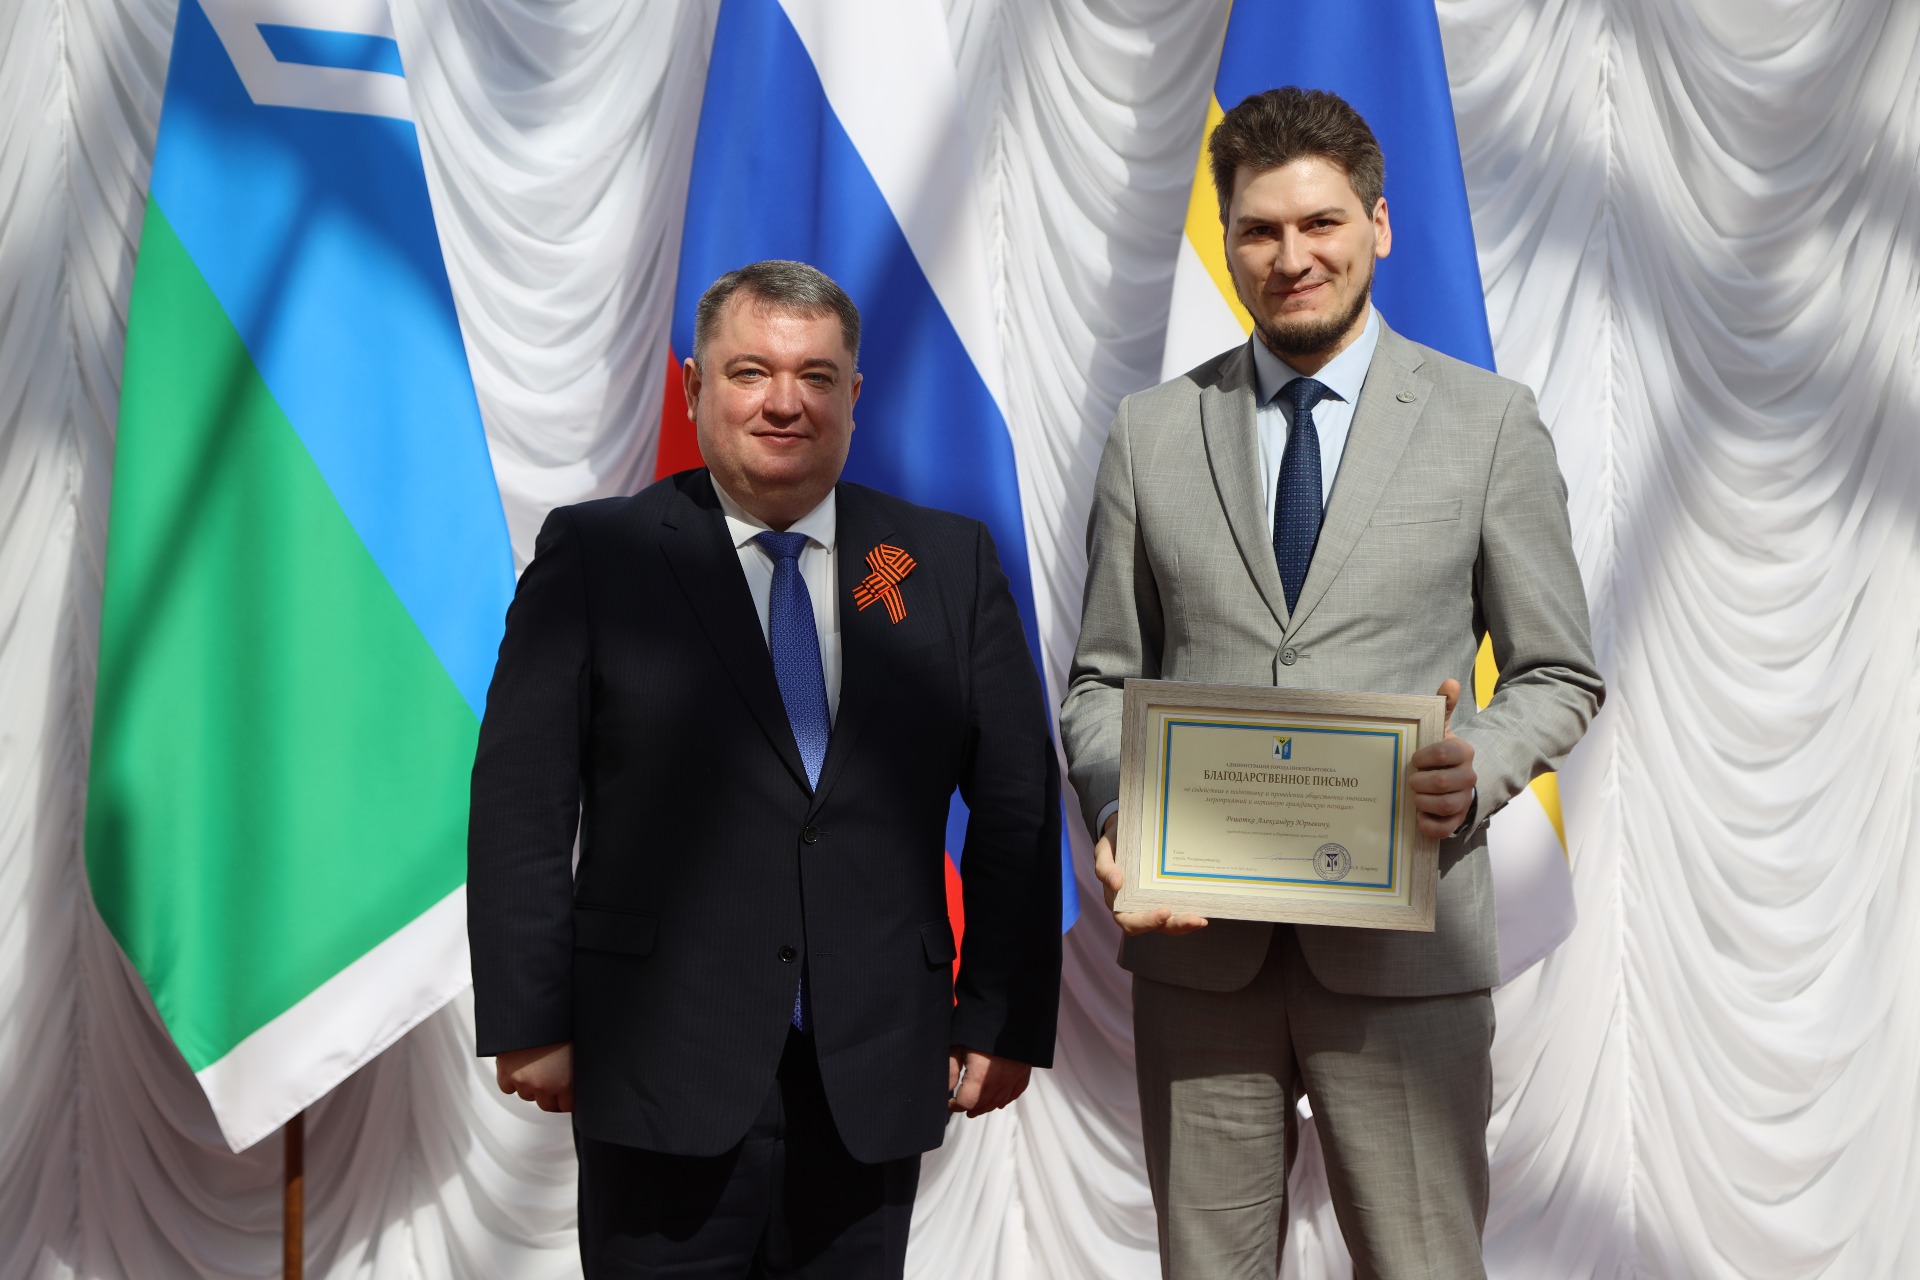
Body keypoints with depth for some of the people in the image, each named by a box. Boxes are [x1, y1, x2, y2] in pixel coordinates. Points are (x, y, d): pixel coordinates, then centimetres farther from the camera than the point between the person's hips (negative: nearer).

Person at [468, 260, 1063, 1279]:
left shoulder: (951, 563, 7)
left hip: (877, 1075, 2)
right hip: (664, 1072, -2)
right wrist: (529, 1024, -6)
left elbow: (1018, 804, 6)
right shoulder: (595, 555, 1)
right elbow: (521, 804, -2)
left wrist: (1003, 1019, 2)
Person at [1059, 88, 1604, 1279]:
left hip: (1405, 942, -1)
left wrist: (1476, 770, -15)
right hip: (1196, 939, 2)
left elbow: (1559, 675, 6)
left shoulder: (1491, 421, 3)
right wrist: (1115, 813, -9)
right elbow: (1103, 677, 10)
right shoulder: (1151, 431, 7)